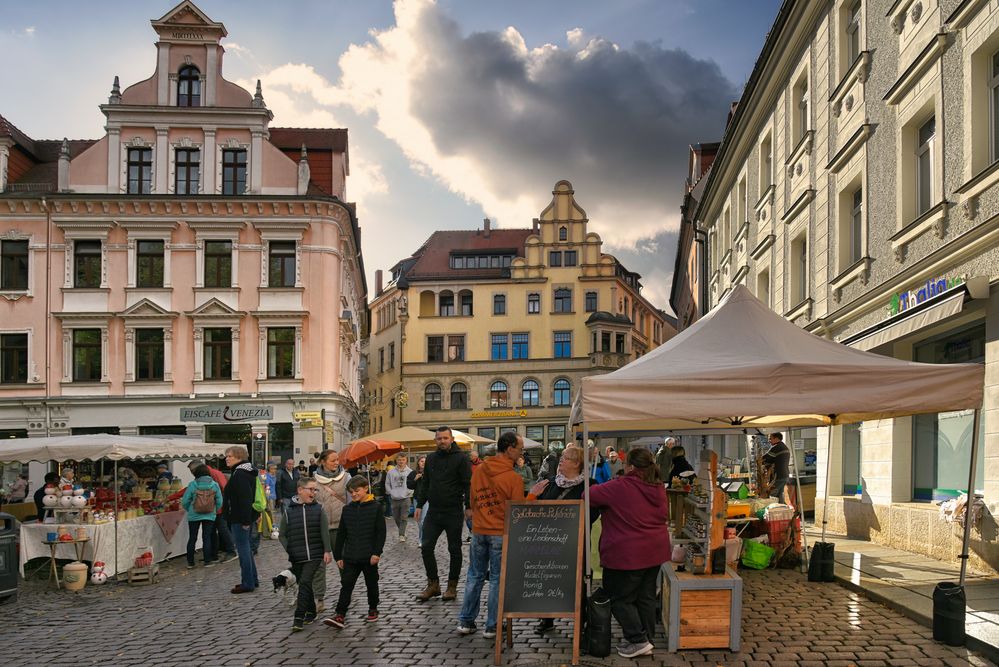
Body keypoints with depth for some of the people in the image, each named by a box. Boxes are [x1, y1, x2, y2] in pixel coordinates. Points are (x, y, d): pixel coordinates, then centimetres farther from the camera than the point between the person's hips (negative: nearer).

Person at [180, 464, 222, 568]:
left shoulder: (192, 485, -8)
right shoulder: (214, 484, -5)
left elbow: (185, 502, -5)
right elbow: (219, 501, -1)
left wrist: (189, 510, 13)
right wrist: (215, 511, 15)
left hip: (194, 516, -1)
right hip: (210, 516, 1)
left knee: (192, 538, 10)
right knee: (207, 538, 8)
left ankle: (190, 562, 14)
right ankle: (208, 561, 8)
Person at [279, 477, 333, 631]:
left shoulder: (318, 509, 1)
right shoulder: (289, 511, 1)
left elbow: (325, 532, 0)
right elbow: (282, 534, 8)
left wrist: (327, 551, -5)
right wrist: (289, 549, -4)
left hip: (314, 555, -2)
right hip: (296, 557, 2)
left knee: (305, 583, -12)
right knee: (303, 585, 12)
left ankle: (299, 618, -10)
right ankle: (311, 612, 30)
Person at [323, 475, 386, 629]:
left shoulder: (375, 507, -5)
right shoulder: (347, 509, 6)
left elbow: (381, 532, -7)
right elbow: (341, 534, 9)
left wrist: (377, 552, -13)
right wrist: (338, 556, 7)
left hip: (369, 557, -3)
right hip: (350, 557, 3)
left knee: (371, 584, 12)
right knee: (346, 585, -3)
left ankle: (373, 609, 30)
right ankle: (340, 616, -4)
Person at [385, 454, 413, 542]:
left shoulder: (410, 472, -2)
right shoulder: (391, 472, 2)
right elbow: (387, 484, 7)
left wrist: (409, 492, -10)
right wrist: (391, 493, -3)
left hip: (406, 498, -3)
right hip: (394, 499, 3)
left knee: (404, 517, -7)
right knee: (396, 518, 10)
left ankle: (401, 535, -5)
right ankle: (402, 532, 28)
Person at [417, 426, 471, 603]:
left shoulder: (461, 458, -7)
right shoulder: (431, 459, 10)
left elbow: (468, 484, -10)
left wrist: (468, 507, -17)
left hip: (453, 512, -5)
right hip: (433, 511, 5)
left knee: (454, 550, 6)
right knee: (426, 548, 1)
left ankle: (452, 586, 17)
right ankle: (433, 585, 13)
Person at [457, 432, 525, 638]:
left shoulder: (478, 470, 3)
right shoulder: (514, 478, -14)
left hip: (478, 531, 5)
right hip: (501, 534, -5)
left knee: (475, 576, 15)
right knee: (497, 580, 6)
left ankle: (466, 621, 19)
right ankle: (492, 626, 11)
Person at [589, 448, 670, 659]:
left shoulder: (619, 487, -18)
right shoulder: (659, 488, 3)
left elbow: (589, 496, -10)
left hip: (628, 554, -7)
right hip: (655, 552, 7)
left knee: (620, 599, 5)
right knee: (646, 597, 16)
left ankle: (638, 640, 3)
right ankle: (646, 638, 23)